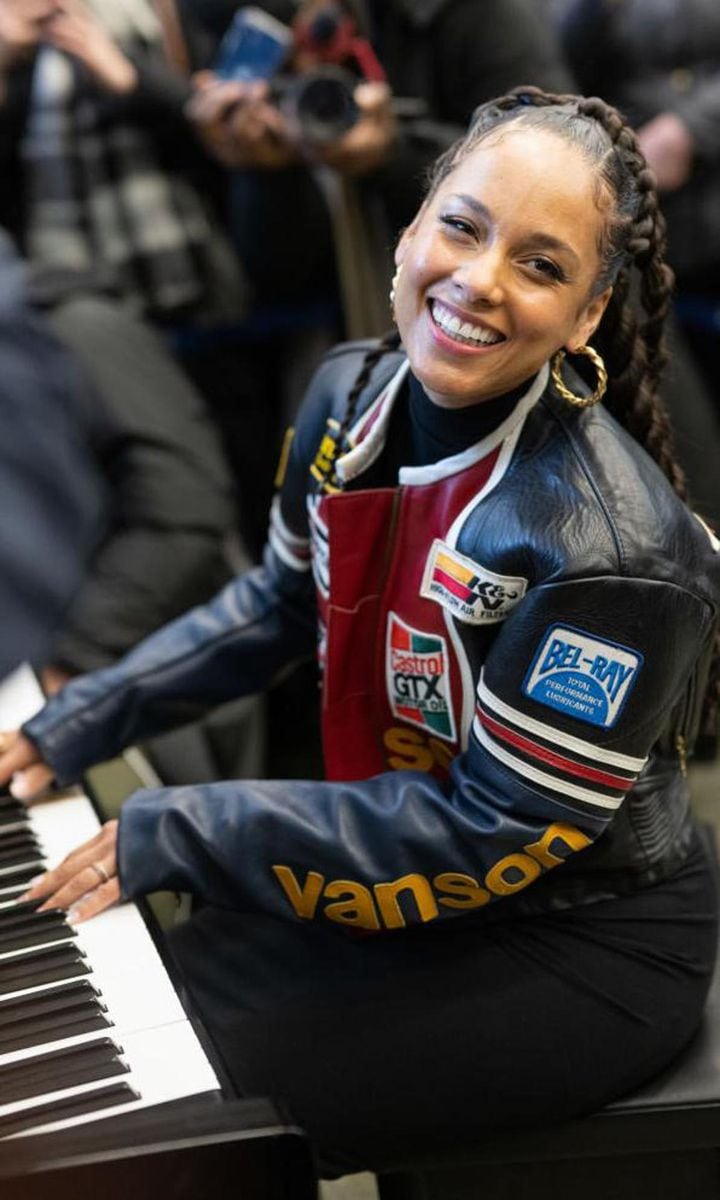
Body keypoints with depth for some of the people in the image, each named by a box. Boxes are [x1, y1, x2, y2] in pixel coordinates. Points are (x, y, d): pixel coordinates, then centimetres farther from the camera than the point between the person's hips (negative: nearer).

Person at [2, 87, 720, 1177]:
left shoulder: (612, 545, -30)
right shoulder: (352, 395, -7)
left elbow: (495, 834, -23)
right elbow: (286, 600, 11)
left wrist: (181, 835, -21)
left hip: (585, 944, -6)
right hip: (404, 875, 7)